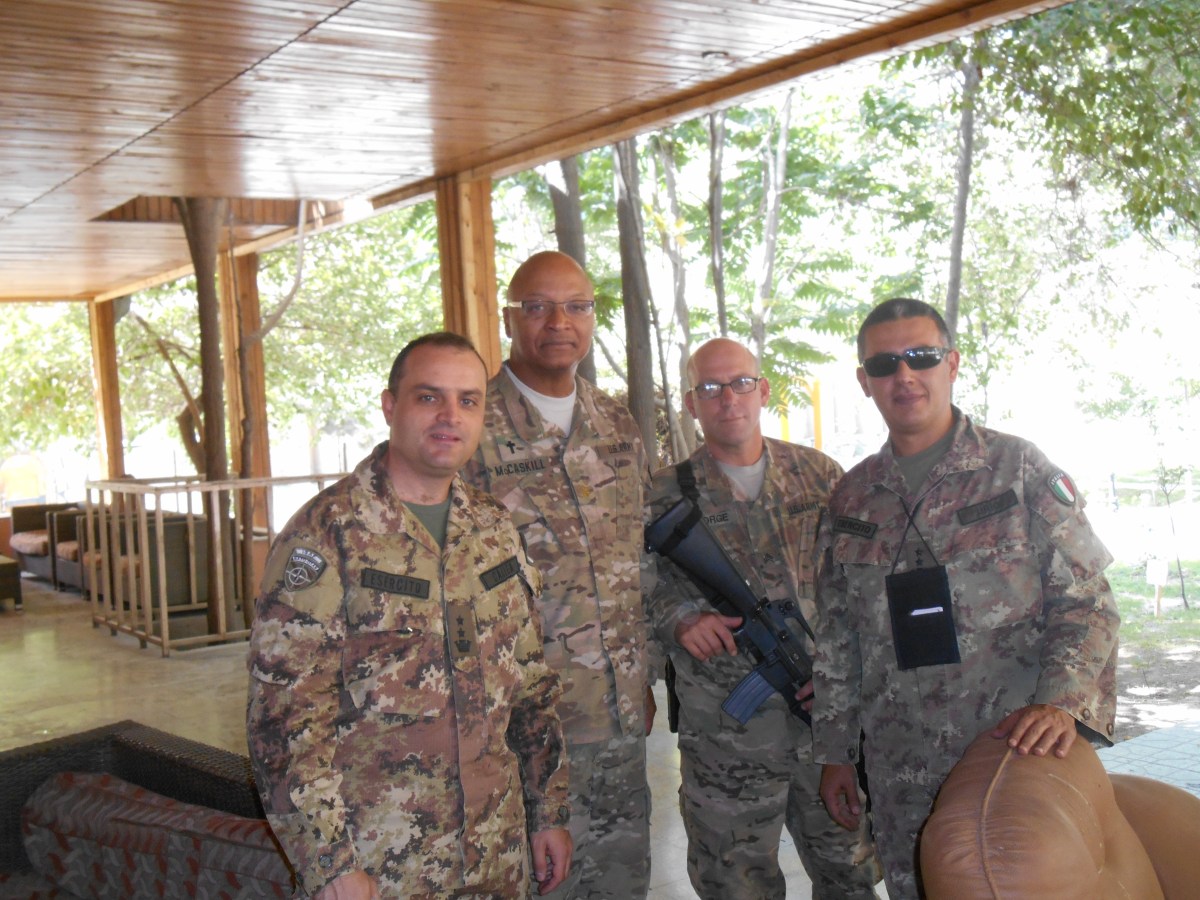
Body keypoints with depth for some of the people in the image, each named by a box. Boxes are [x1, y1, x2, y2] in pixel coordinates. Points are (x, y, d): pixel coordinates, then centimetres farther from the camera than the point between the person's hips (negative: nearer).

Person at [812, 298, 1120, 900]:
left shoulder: (1019, 468, -3)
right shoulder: (851, 499, 7)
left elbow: (1086, 601, -5)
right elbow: (836, 639, 13)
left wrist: (1062, 703, -20)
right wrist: (833, 751, 11)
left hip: (1020, 747, -3)